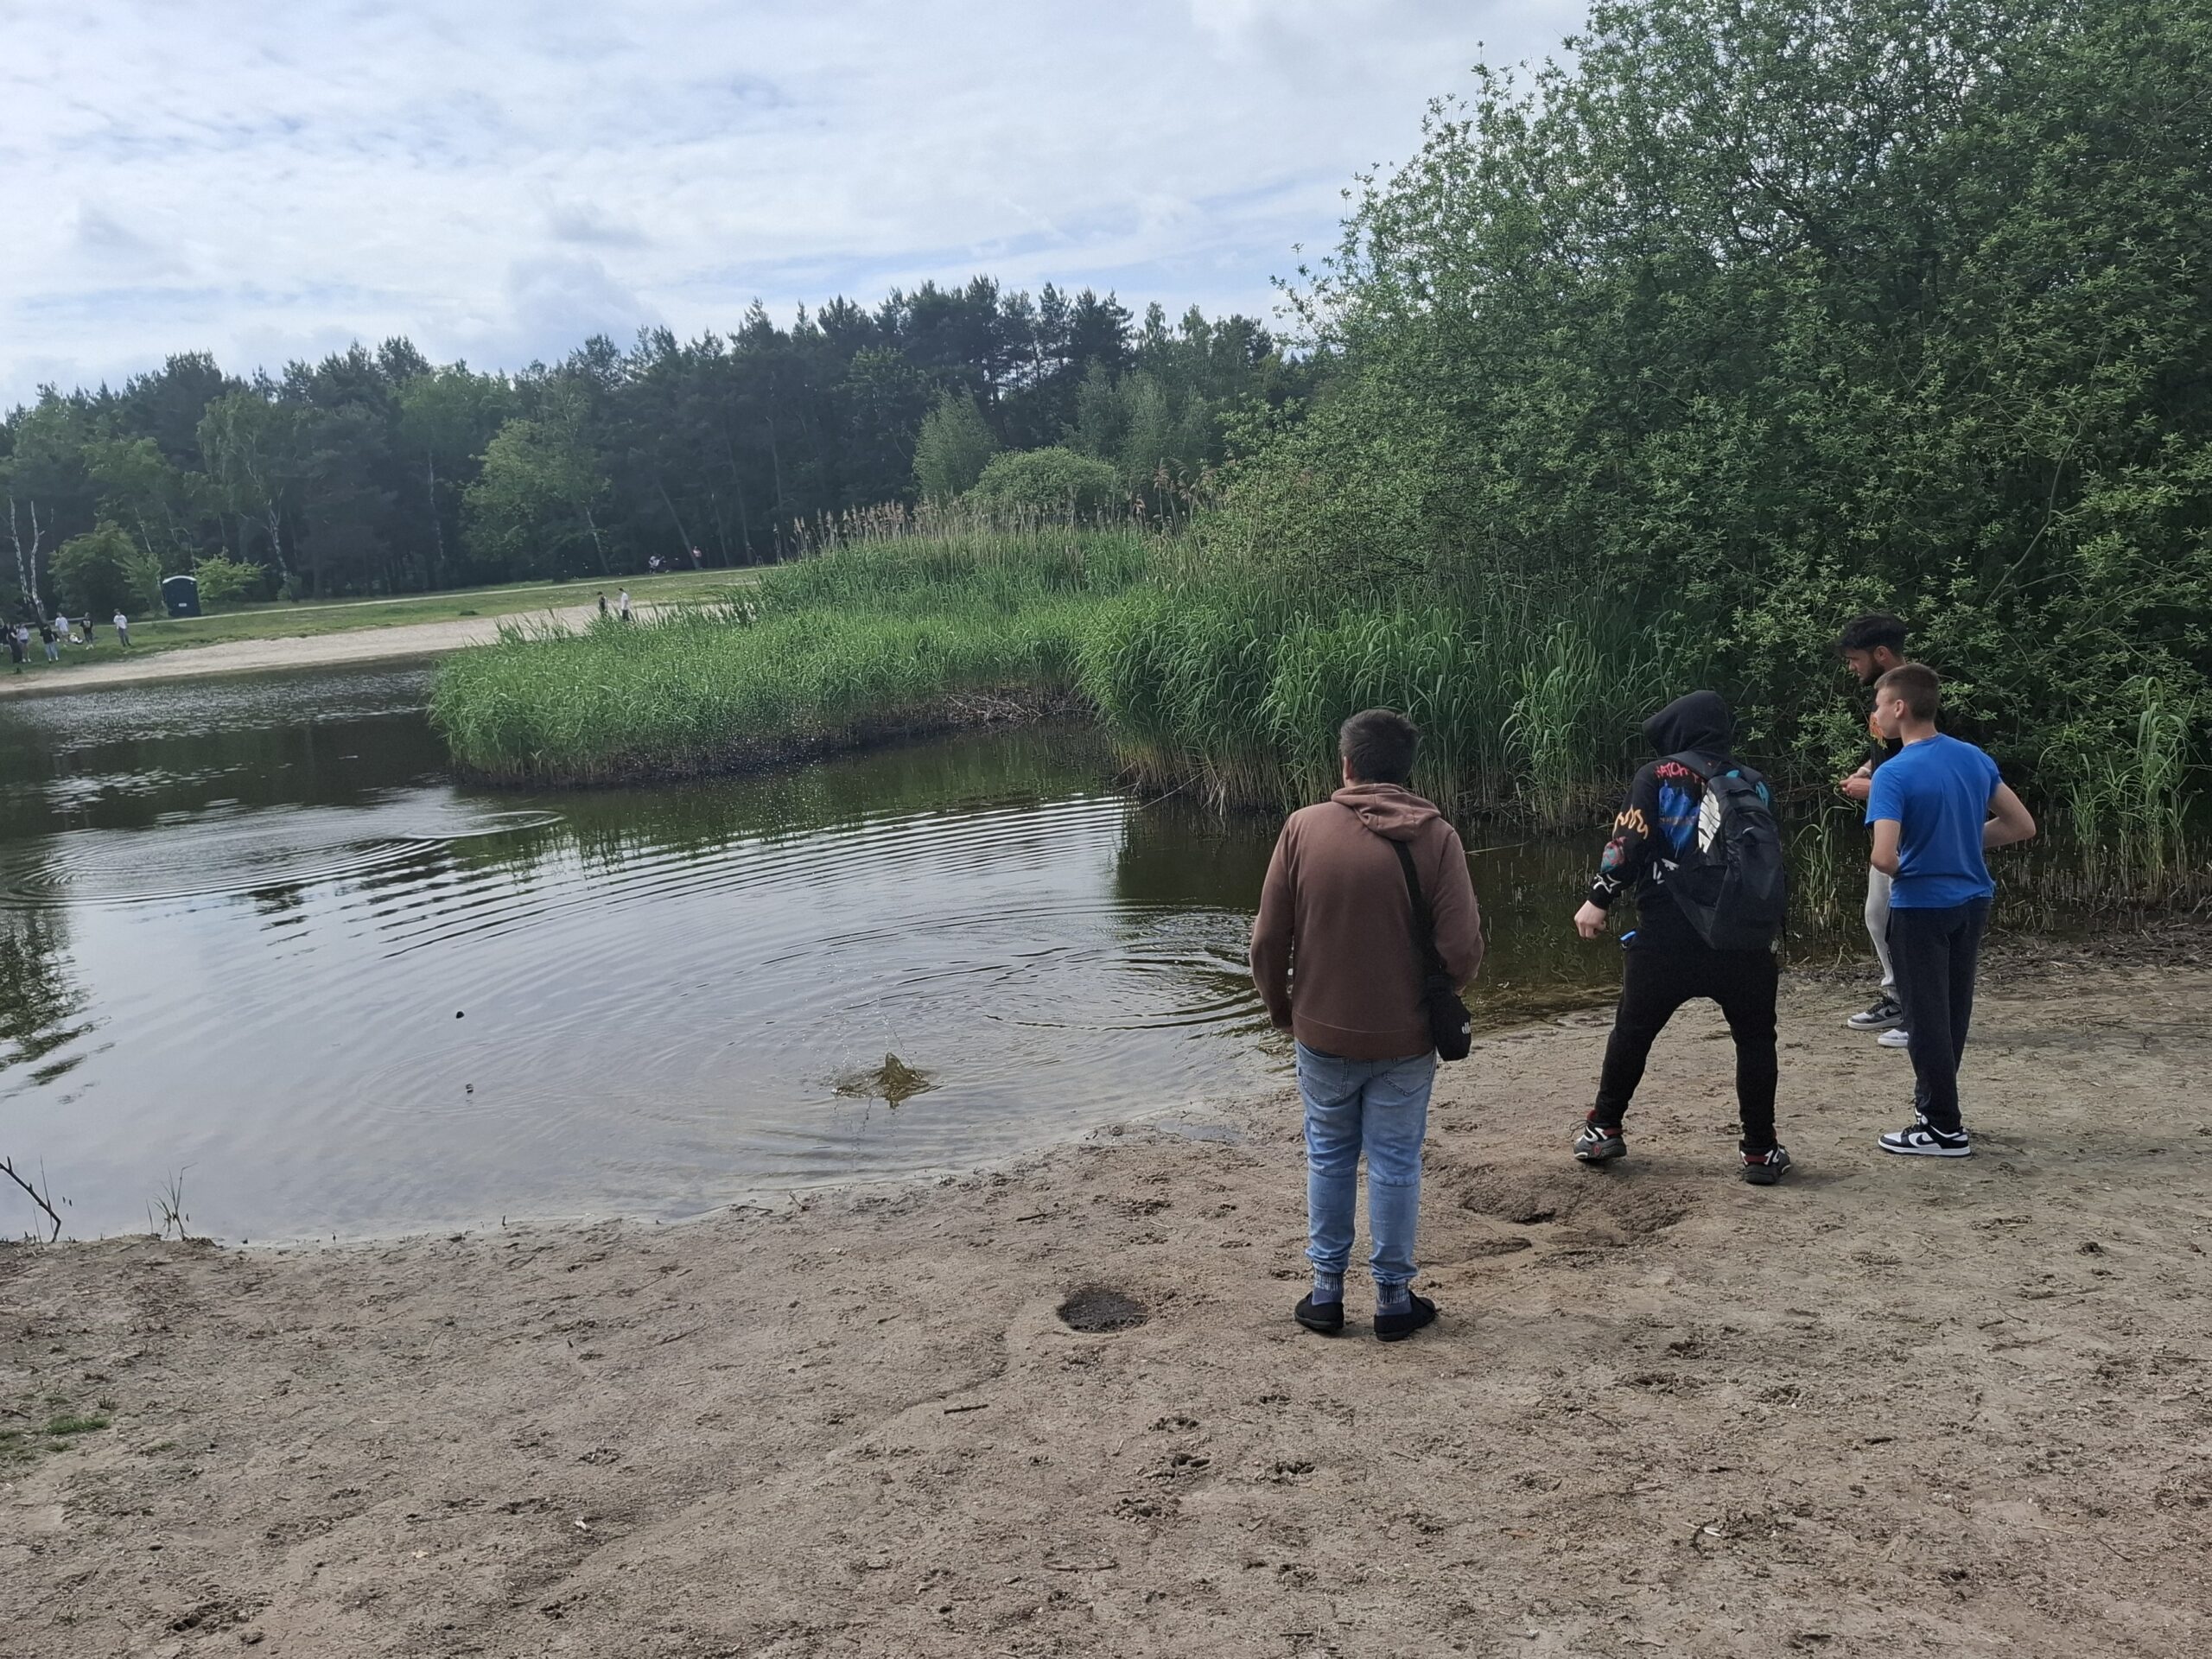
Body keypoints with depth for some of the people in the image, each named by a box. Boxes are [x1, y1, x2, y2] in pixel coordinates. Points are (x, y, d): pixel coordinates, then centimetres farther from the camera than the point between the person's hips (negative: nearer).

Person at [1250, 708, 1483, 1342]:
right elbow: (1463, 949, -13)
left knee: (1328, 1159, 17)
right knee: (1395, 1165, 11)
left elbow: (1267, 941, -6)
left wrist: (1282, 1009, 11)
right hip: (1404, 1039, -1)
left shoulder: (1303, 827, -8)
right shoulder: (1435, 837, -11)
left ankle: (1326, 1291, 25)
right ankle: (1393, 1298, 21)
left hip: (1322, 1034, 1)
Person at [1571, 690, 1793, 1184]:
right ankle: (1760, 1151, 12)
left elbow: (1627, 843, -11)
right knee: (1755, 1039, 14)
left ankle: (1603, 1130, 22)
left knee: (1633, 1032, 15)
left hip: (1666, 938, -2)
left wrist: (1599, 900, -3)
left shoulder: (1656, 777, -2)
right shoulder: (1754, 785, 11)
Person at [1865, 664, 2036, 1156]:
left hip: (1921, 907, -7)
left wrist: (1898, 870, -5)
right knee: (1952, 1013, 19)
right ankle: (1933, 1102, 33)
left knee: (1927, 1018, 4)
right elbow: (2022, 826, 8)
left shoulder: (1894, 774, -20)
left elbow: (1884, 858, -28)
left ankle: (1944, 1129, 11)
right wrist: (1963, 840, 10)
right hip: (1972, 901, 7)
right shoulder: (1975, 758, 2)